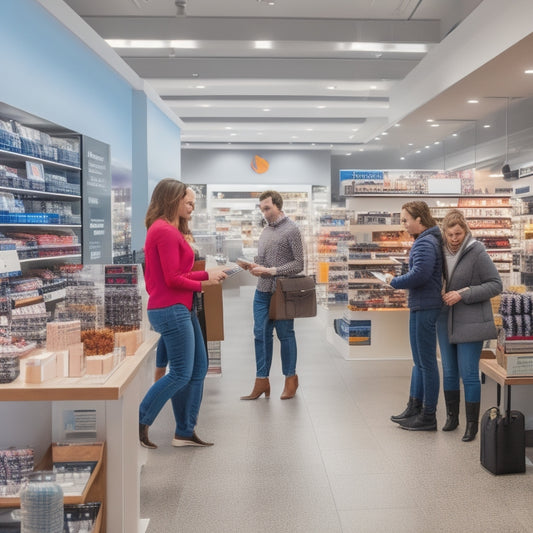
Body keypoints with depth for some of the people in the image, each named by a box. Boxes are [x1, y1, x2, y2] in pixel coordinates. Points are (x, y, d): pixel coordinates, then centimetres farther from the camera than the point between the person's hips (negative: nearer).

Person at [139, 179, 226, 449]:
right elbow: (173, 279, -18)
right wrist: (202, 283, -3)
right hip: (171, 310, -11)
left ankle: (185, 432, 22)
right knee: (181, 374, -3)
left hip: (182, 309, 11)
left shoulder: (169, 230, 16)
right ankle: (139, 423, 10)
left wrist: (206, 275, 7)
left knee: (198, 370, 13)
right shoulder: (165, 231, -16)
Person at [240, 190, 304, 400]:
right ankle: (262, 381, 13)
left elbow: (299, 264, -11)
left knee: (285, 334, 5)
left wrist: (271, 271, -17)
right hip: (262, 291, 6)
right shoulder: (266, 230, 14)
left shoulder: (291, 229, -7)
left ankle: (290, 379, 19)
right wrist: (254, 266, 1)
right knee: (261, 335, 5)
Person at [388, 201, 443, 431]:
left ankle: (428, 416, 10)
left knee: (427, 362, -1)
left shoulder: (425, 243, -17)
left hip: (425, 308, -11)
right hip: (419, 307, 11)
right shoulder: (427, 240, 14)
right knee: (419, 360, 17)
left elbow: (419, 274, -27)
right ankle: (415, 408, 28)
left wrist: (395, 282, -13)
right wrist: (400, 280, 5)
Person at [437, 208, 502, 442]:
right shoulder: (444, 252, 4)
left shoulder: (477, 253, -14)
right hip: (446, 321, 6)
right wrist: (443, 293, 0)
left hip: (470, 322, -6)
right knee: (449, 372, 12)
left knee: (469, 373, -3)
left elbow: (495, 285, -13)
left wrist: (463, 294, -20)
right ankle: (452, 416, 27)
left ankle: (472, 424, 11)